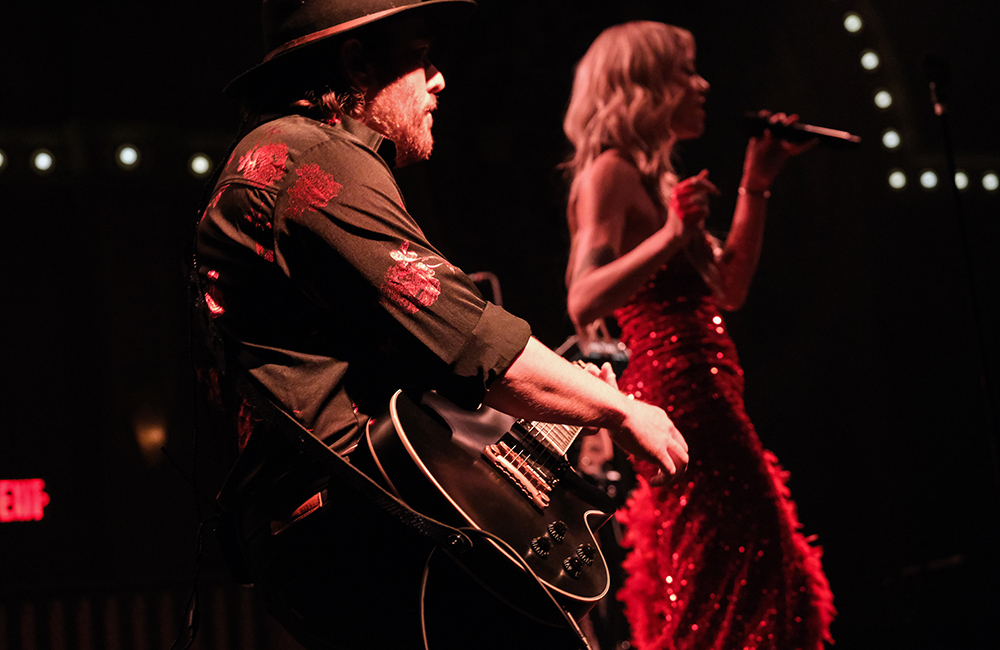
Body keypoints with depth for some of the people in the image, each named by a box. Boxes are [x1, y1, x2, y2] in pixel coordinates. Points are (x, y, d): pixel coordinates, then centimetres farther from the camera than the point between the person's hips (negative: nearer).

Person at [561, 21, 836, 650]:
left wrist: (756, 185, 19)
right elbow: (583, 300, -20)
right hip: (676, 395, -10)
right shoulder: (612, 173, -8)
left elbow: (728, 290, 21)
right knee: (732, 582, -13)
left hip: (707, 396, 10)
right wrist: (668, 237, -31)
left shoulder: (655, 177, 21)